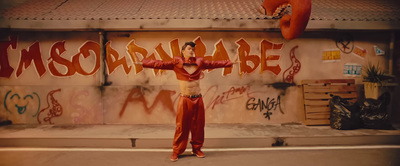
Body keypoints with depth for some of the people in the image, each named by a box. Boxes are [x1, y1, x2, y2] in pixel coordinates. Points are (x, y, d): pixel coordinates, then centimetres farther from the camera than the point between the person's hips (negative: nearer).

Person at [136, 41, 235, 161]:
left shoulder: (199, 62, 9)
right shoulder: (176, 63, 1)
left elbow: (215, 64, 16)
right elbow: (160, 64, -3)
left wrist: (230, 62, 18)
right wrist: (143, 63, -7)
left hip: (198, 99, 3)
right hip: (185, 100, -3)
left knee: (198, 125, 9)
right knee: (182, 126, 1)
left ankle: (197, 149, 25)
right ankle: (176, 151, 15)